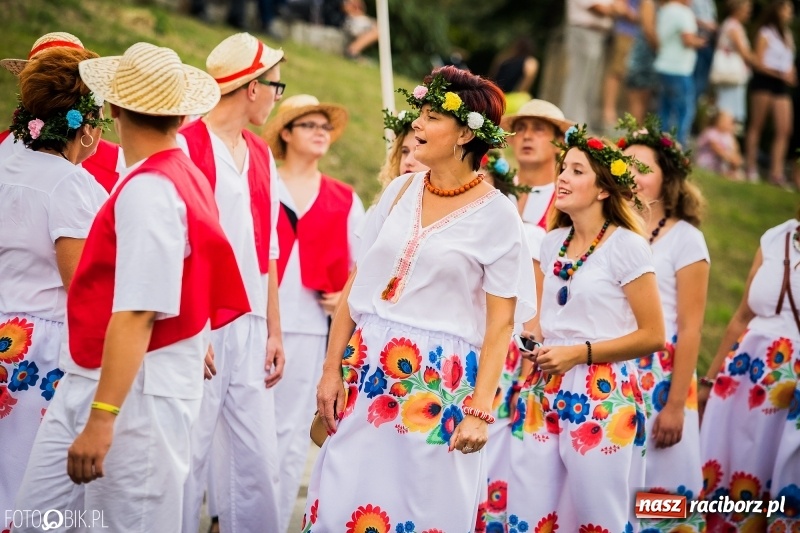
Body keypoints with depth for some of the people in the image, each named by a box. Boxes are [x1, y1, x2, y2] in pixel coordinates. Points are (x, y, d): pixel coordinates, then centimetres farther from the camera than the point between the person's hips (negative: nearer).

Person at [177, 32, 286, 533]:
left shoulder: (261, 156, 14)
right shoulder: (186, 146, -9)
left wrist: (274, 332, 15)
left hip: (250, 328, 7)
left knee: (259, 463, 7)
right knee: (188, 458, -3)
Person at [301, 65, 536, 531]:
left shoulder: (496, 214, -6)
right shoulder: (400, 192, 7)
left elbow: (500, 322, -8)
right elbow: (356, 285, 10)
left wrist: (480, 411, -14)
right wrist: (332, 368, 3)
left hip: (439, 383, -4)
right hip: (369, 372, 4)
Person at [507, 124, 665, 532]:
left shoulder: (627, 246, -9)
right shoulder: (552, 243, 10)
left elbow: (652, 336, -10)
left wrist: (580, 353, -15)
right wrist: (533, 347, 2)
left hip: (601, 394, -6)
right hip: (543, 391, 6)